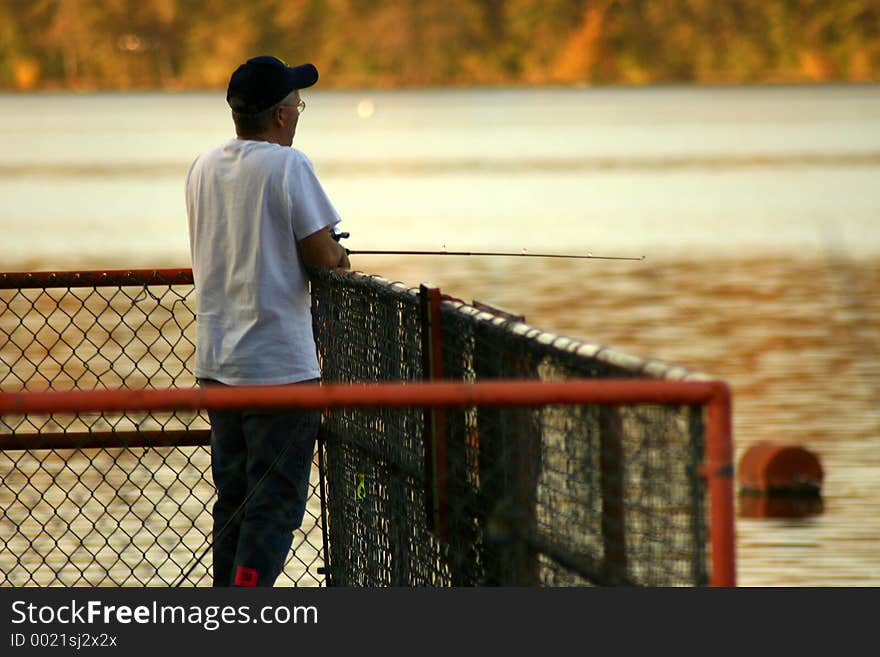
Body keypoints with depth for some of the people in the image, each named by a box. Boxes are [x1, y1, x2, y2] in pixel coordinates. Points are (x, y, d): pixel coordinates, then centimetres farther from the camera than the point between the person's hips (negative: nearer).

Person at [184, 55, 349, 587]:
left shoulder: (202, 168, 10)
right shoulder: (288, 165, -12)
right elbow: (323, 257, -13)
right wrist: (340, 257, 11)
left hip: (216, 362, 7)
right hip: (279, 363, -7)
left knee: (233, 500, 14)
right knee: (275, 503, -6)